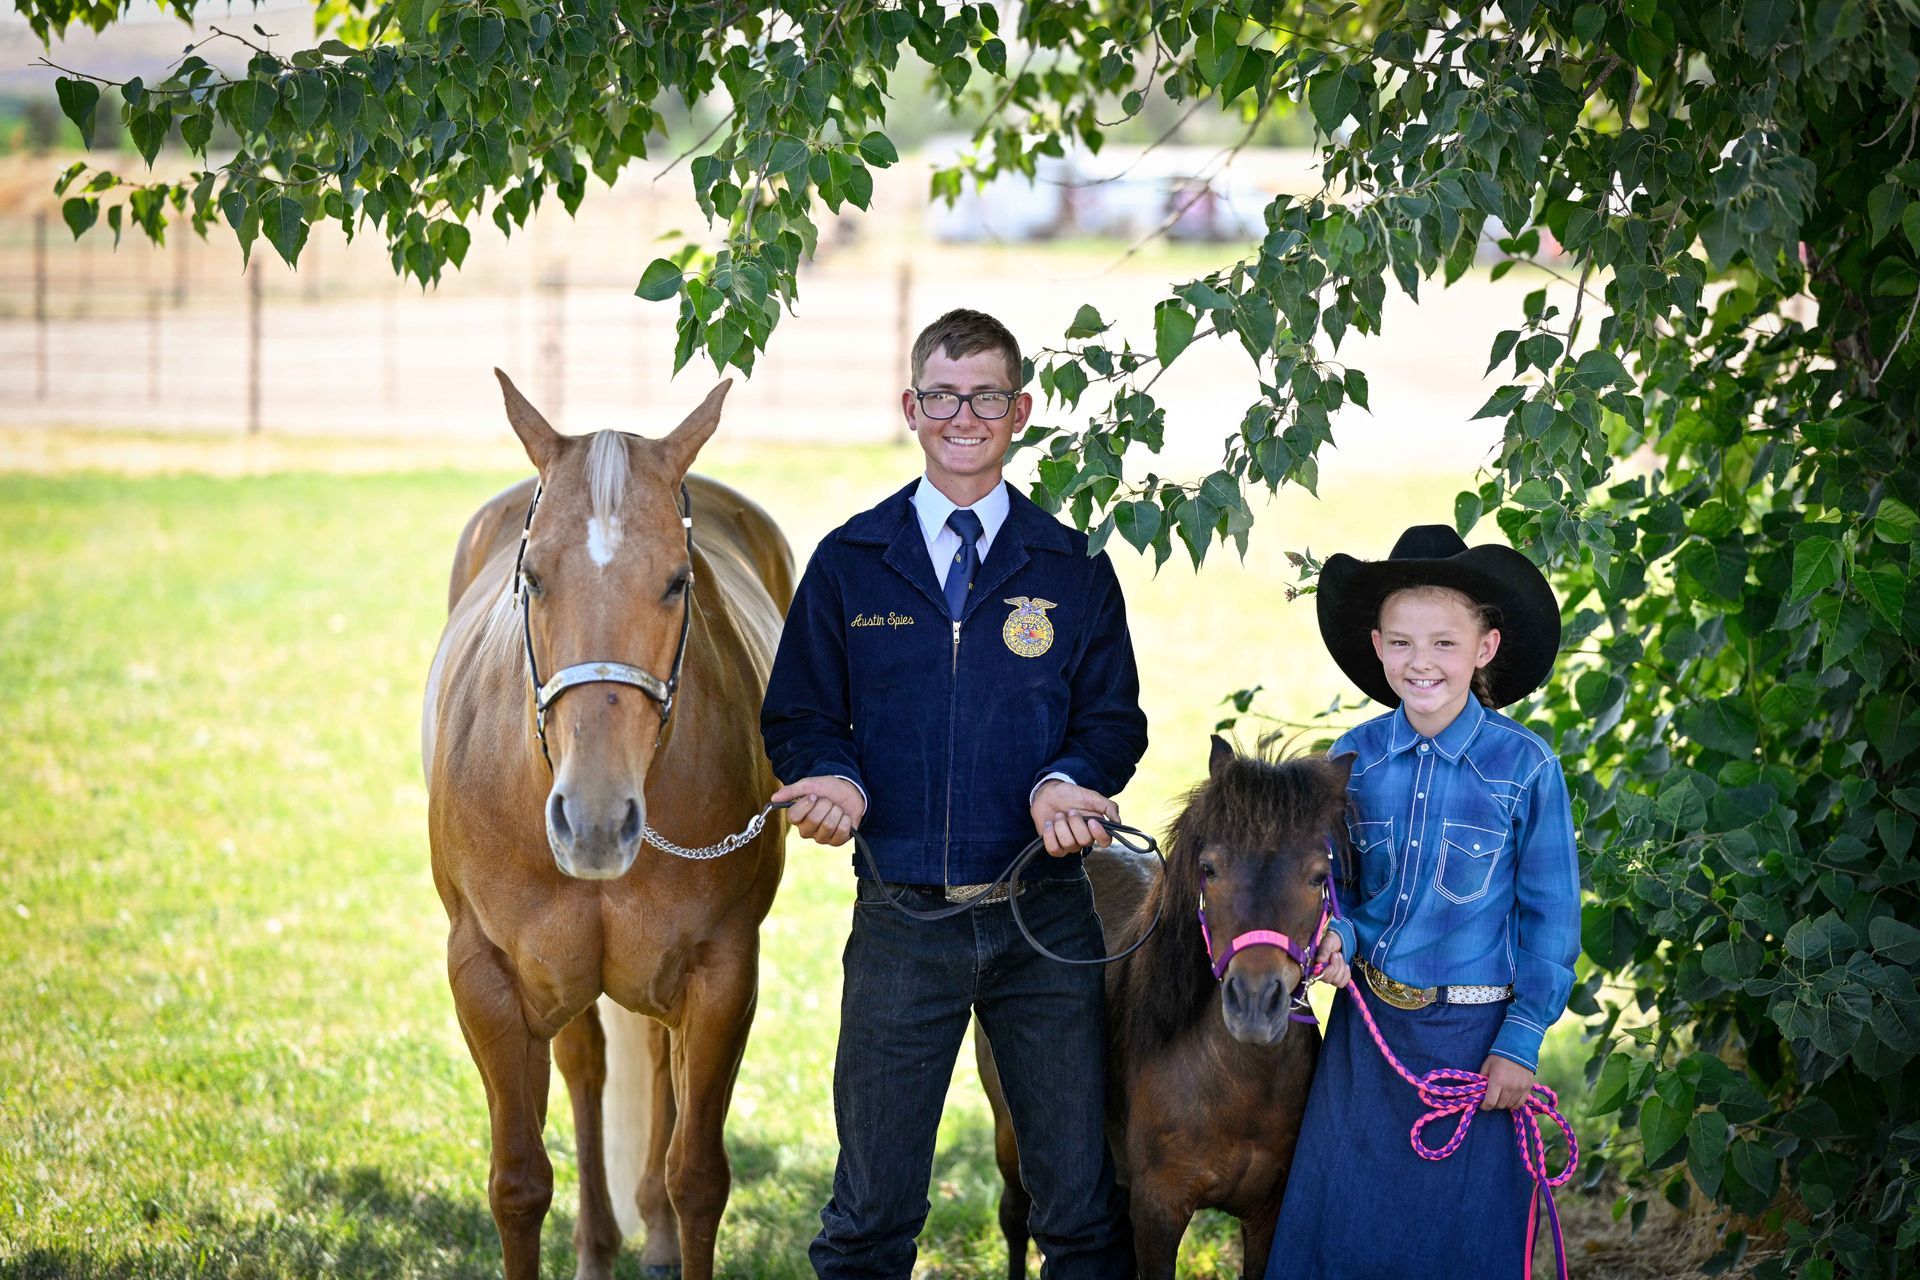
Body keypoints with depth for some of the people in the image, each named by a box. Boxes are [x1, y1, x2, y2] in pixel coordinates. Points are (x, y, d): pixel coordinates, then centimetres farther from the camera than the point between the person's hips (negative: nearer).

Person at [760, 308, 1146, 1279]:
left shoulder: (1073, 570, 6)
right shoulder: (847, 564, 6)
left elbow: (1113, 716, 6)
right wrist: (834, 779, -14)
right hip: (900, 917, 0)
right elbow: (798, 716, 8)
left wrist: (1066, 784, -15)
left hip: (1043, 915, 0)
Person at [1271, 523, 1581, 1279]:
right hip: (1366, 1028, 3)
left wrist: (1521, 1043, -7)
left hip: (1473, 1037, -3)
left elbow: (1549, 917, -5)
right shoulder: (1354, 758, -1)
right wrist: (1338, 937, -12)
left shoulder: (1524, 766, -10)